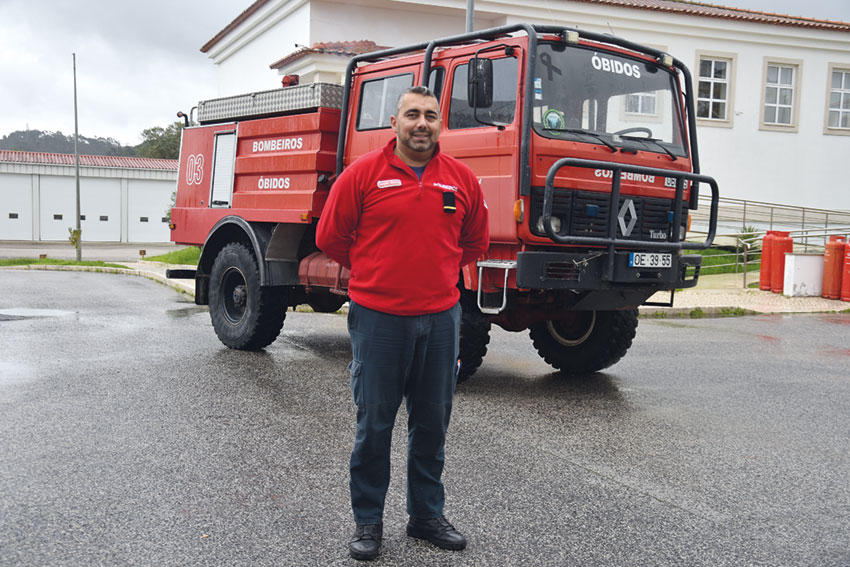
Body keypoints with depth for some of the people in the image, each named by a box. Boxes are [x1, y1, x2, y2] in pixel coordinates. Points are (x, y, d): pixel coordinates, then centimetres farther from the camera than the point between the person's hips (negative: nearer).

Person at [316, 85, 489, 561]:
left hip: (440, 318, 3)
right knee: (374, 423, 5)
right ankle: (368, 520, 20)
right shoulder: (364, 174, -3)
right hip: (378, 318, -3)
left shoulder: (463, 179, 6)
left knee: (432, 423, 12)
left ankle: (428, 514, 28)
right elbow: (330, 237, 5)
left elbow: (476, 242, 19)